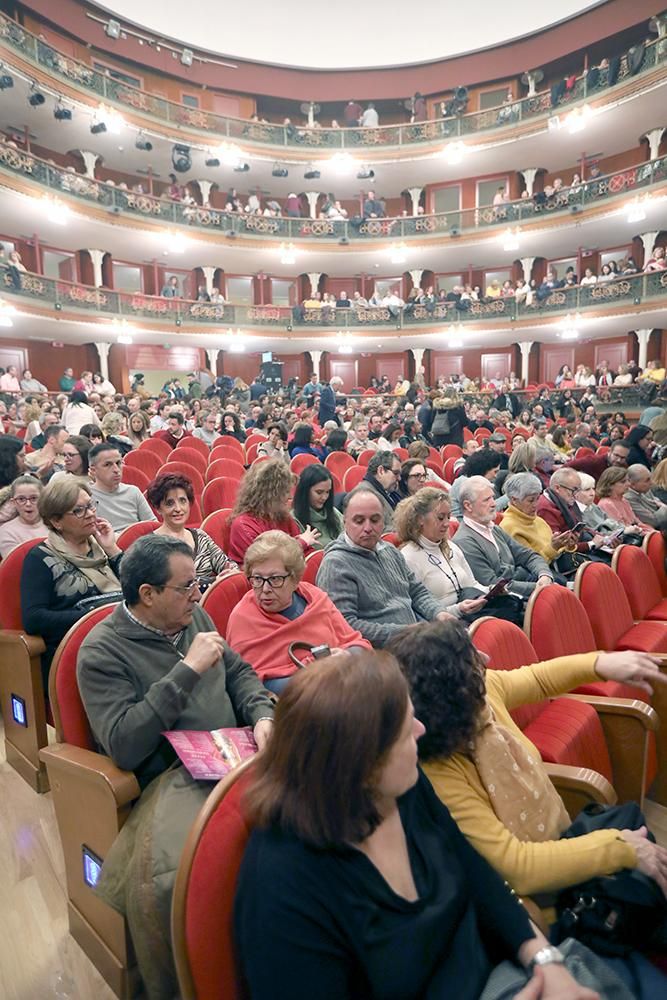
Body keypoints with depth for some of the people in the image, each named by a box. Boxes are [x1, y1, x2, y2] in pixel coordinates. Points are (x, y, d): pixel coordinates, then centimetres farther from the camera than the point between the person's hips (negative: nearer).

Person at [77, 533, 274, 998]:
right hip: (175, 779, -6)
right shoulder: (103, 651, -7)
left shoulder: (194, 617, 11)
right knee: (170, 875, -33)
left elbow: (239, 671, 19)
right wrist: (187, 670, -20)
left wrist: (262, 714, -1)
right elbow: (123, 746, -17)